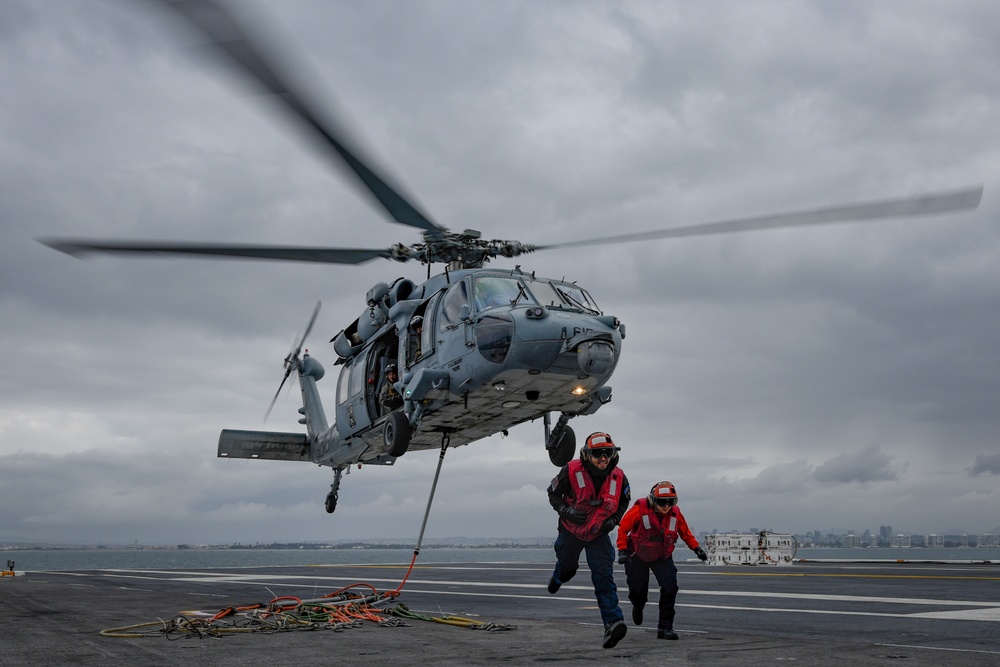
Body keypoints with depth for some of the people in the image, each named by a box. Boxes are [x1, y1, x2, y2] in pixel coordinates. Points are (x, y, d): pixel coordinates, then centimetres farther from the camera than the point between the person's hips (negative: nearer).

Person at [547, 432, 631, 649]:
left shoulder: (618, 477, -15)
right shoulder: (571, 471, -24)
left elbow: (624, 501, 6)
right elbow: (553, 493, -9)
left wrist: (613, 520, -9)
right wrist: (567, 511, -25)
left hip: (599, 534, 0)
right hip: (571, 531, 0)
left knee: (604, 578, -15)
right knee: (567, 568, 24)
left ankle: (613, 623, -23)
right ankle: (558, 578, 62)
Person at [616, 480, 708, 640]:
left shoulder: (675, 513, -11)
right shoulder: (640, 509, -22)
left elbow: (685, 532, 7)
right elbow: (623, 528, -12)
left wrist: (696, 547, -4)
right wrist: (622, 550, -17)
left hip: (662, 557, 2)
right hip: (638, 557, -2)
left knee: (670, 588, -16)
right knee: (638, 591, 7)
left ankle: (665, 627, -5)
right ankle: (638, 607, 46)